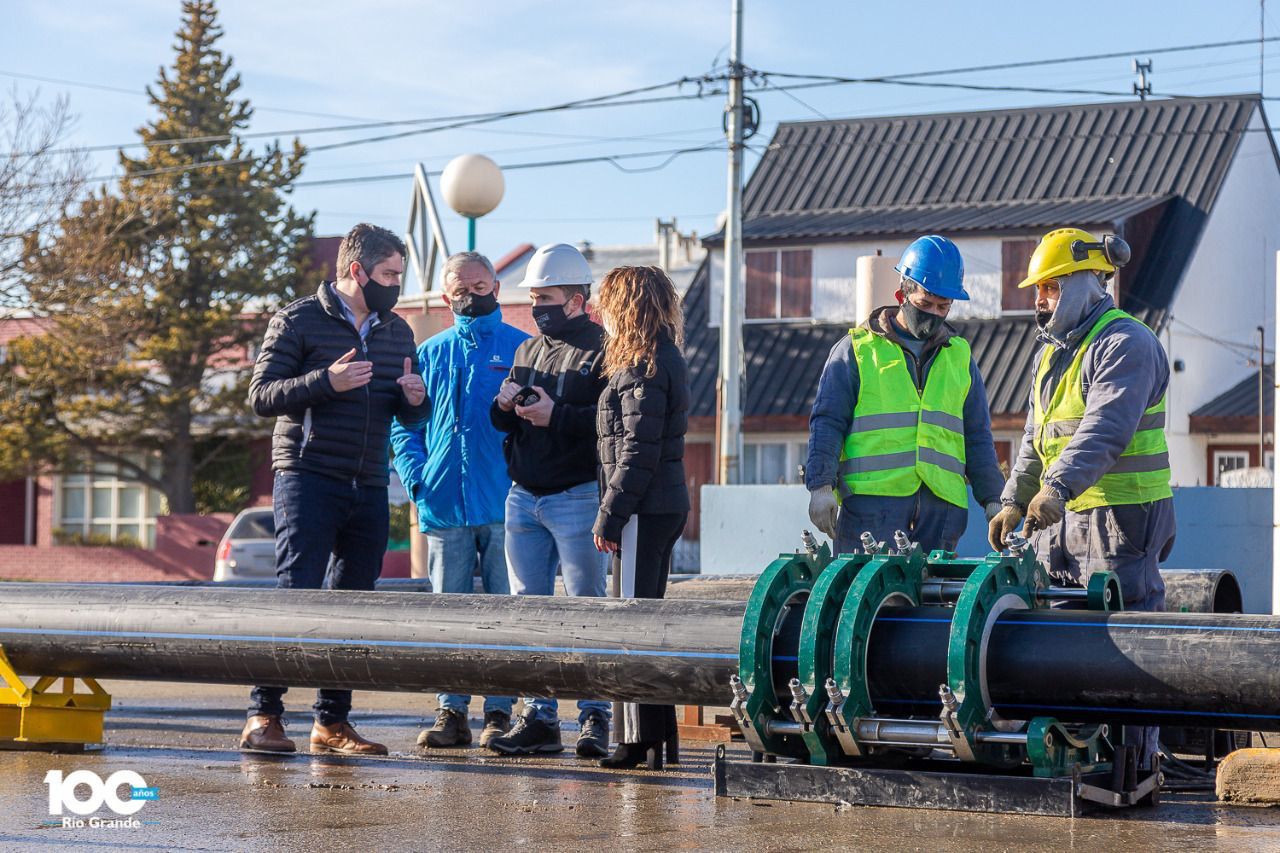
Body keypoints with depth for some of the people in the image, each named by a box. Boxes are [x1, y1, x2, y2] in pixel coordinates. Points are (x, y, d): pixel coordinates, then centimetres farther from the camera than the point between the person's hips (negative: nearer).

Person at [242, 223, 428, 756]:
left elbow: (409, 416, 23)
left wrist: (414, 400, -2)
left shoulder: (397, 332, 16)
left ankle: (332, 722, 13)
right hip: (308, 480, -6)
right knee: (295, 594, -12)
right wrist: (324, 381, -21)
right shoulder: (299, 321, -2)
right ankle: (263, 715, -9)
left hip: (369, 488, 6)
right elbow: (261, 396, -7)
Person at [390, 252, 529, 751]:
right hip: (444, 504, 3)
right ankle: (452, 713, 9)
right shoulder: (430, 354, 15)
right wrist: (416, 476, 1)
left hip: (504, 503, -3)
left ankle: (499, 713, 4)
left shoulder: (523, 349, 6)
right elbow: (403, 424, 17)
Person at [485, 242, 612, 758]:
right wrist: (505, 406, -2)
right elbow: (502, 423, 20)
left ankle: (595, 719, 1)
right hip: (523, 497, 7)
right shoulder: (527, 351, 18)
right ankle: (538, 718, 12)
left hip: (577, 497, -7)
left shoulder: (602, 351, -4)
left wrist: (557, 415, -21)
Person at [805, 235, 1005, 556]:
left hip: (941, 503, 4)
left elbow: (977, 436, 22)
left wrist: (992, 498, 13)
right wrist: (821, 485, -8)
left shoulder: (959, 356, 20)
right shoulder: (856, 349, 8)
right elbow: (827, 423, 4)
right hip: (872, 498, -3)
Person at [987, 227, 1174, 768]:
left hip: (1120, 517, -9)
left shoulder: (1125, 343, -12)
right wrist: (1014, 500, 12)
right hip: (1061, 517, 9)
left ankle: (1133, 760, -3)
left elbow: (1105, 428, -27)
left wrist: (1058, 487, -39)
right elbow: (1035, 441, 24)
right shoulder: (1053, 352, 18)